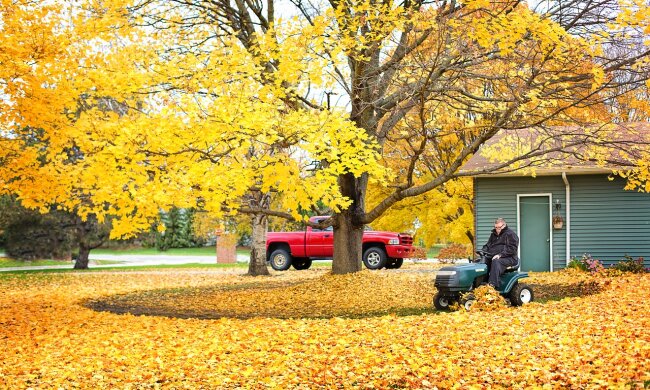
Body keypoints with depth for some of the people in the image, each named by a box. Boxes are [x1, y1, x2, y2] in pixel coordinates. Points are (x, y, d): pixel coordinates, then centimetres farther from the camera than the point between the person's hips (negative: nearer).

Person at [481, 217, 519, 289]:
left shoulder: (510, 234, 0)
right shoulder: (493, 235, 24)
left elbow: (512, 249, -11)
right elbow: (487, 246, 27)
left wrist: (500, 255, -22)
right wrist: (483, 252, 3)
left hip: (508, 258, -7)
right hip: (493, 257, 7)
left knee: (495, 262, -39)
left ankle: (492, 285, -49)